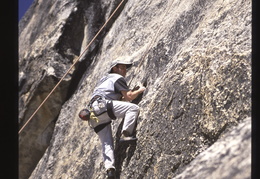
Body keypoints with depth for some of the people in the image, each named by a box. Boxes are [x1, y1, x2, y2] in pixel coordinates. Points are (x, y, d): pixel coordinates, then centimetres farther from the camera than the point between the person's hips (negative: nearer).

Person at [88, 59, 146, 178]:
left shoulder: (105, 79, 36)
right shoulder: (118, 78, 9)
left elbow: (120, 99, 34)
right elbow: (129, 96, 0)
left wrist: (134, 91, 32)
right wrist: (140, 90, 17)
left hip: (94, 115, 9)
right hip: (102, 105, -9)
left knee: (107, 143, 1)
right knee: (133, 108, -13)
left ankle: (110, 168, -15)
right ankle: (125, 134, -23)